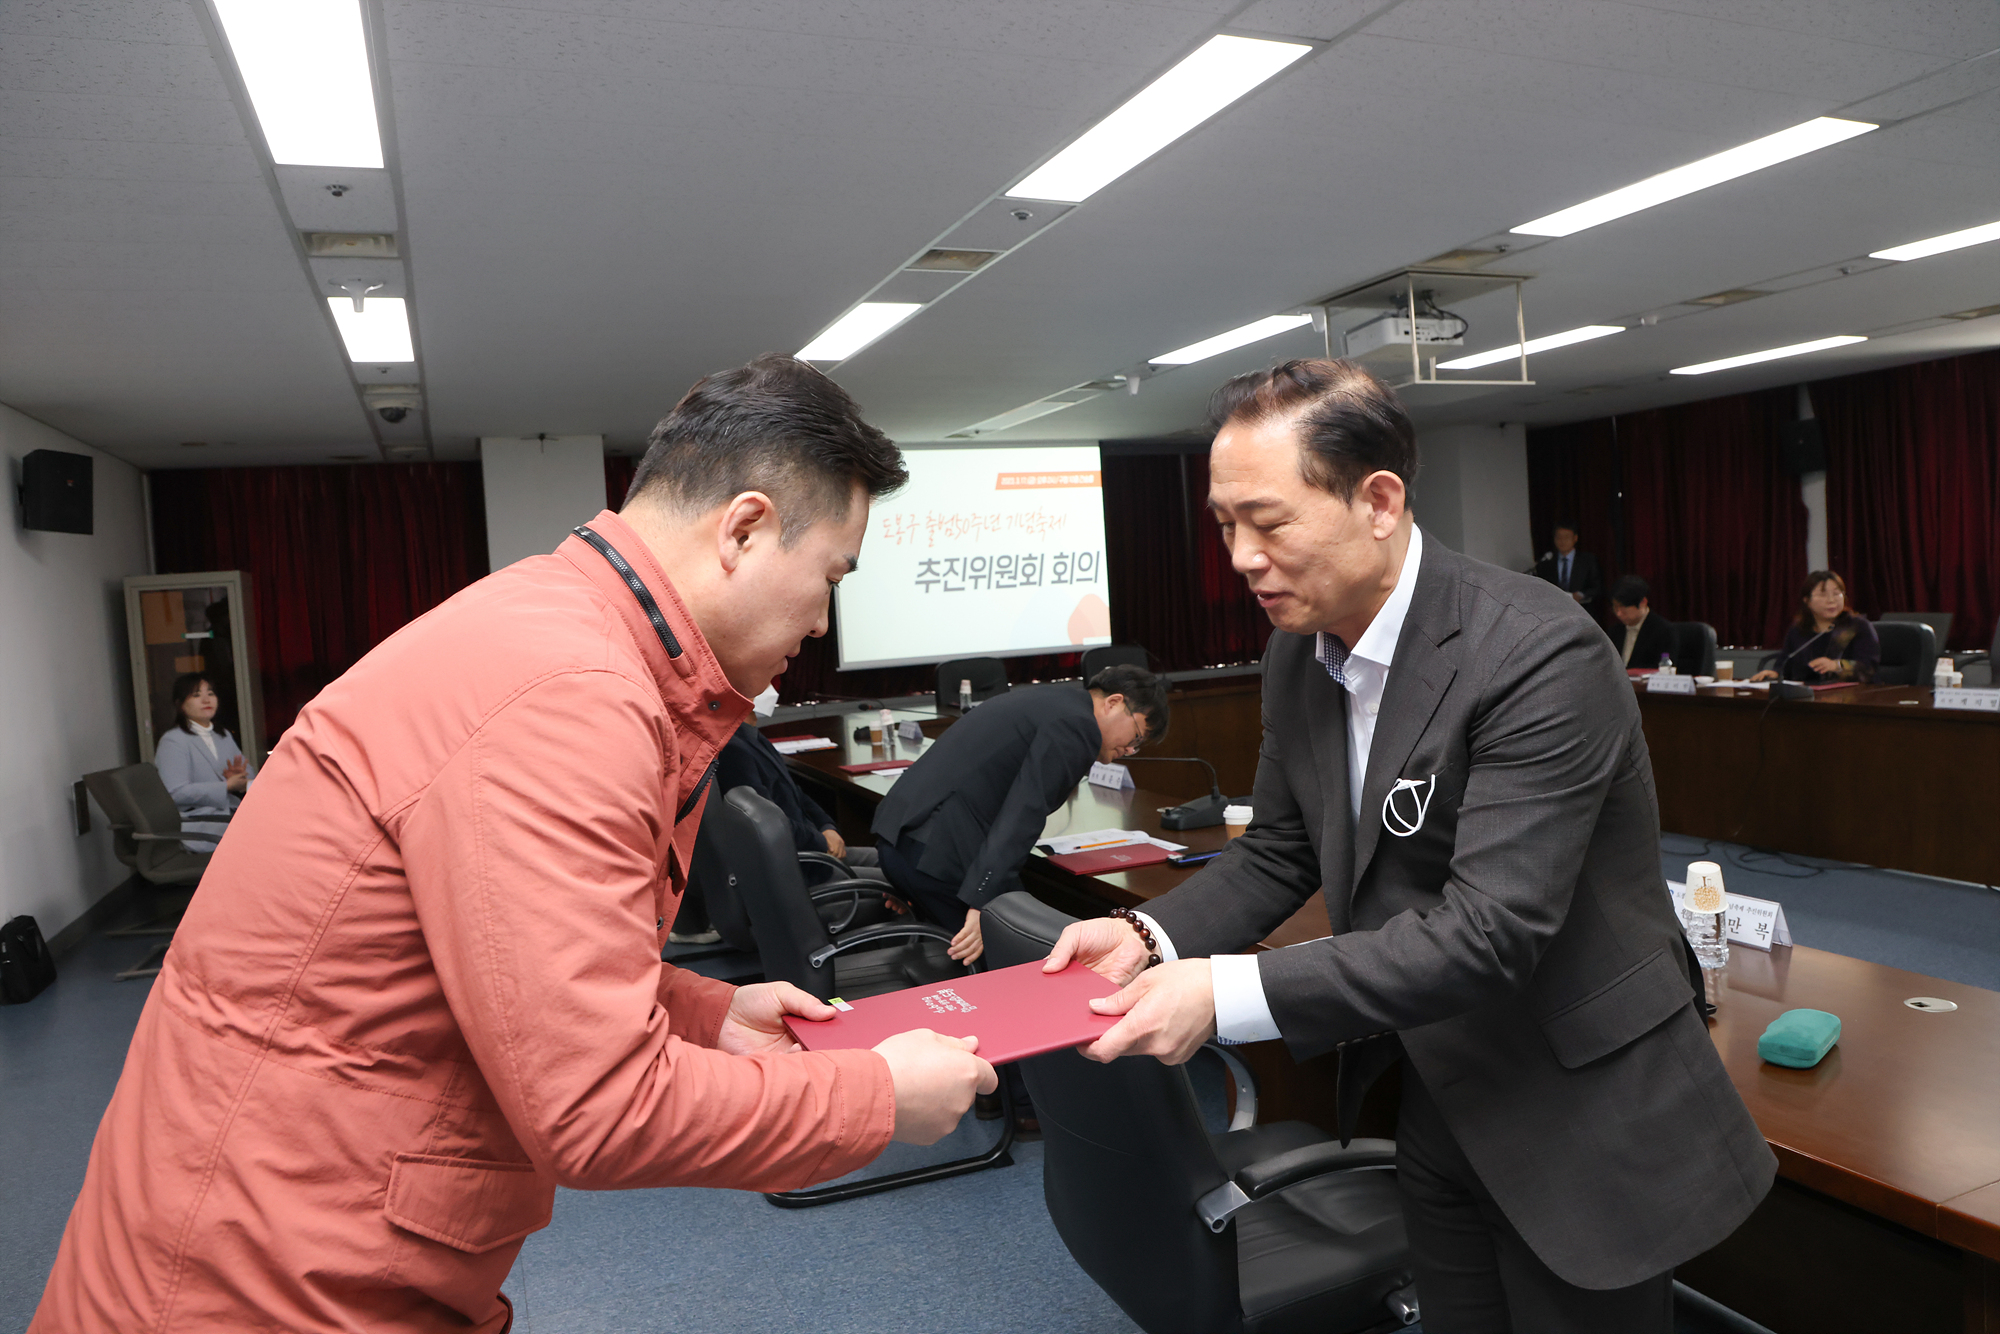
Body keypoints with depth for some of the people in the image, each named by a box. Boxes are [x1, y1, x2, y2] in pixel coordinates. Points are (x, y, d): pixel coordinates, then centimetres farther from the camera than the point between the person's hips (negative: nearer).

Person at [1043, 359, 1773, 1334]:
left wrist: (1228, 994, -35)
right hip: (1434, 1099, 7)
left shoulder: (1540, 654, -26)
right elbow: (1279, 851, 6)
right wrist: (1151, 937, -12)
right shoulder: (1297, 652, -3)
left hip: (1578, 1120, -6)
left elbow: (1490, 931, -31)